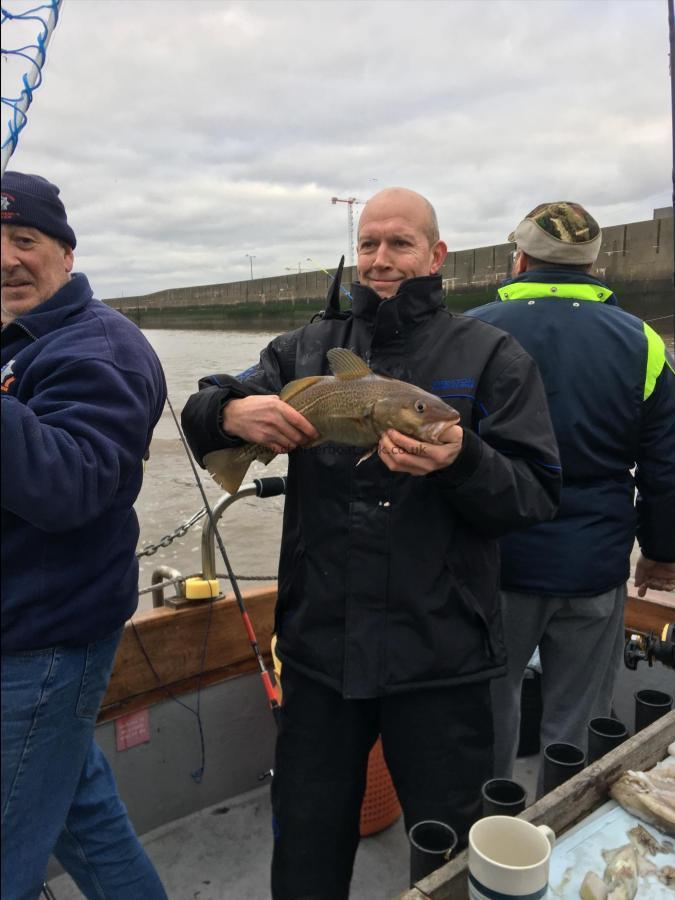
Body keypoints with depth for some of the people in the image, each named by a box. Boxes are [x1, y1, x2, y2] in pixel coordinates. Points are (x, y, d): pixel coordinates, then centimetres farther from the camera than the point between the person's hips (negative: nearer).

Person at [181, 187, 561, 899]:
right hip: (319, 645, 3)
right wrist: (231, 411, -19)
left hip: (440, 654, -2)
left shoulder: (490, 356, -1)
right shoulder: (308, 348, 8)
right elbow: (199, 413, 5)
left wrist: (461, 463, -28)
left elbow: (536, 495, -8)